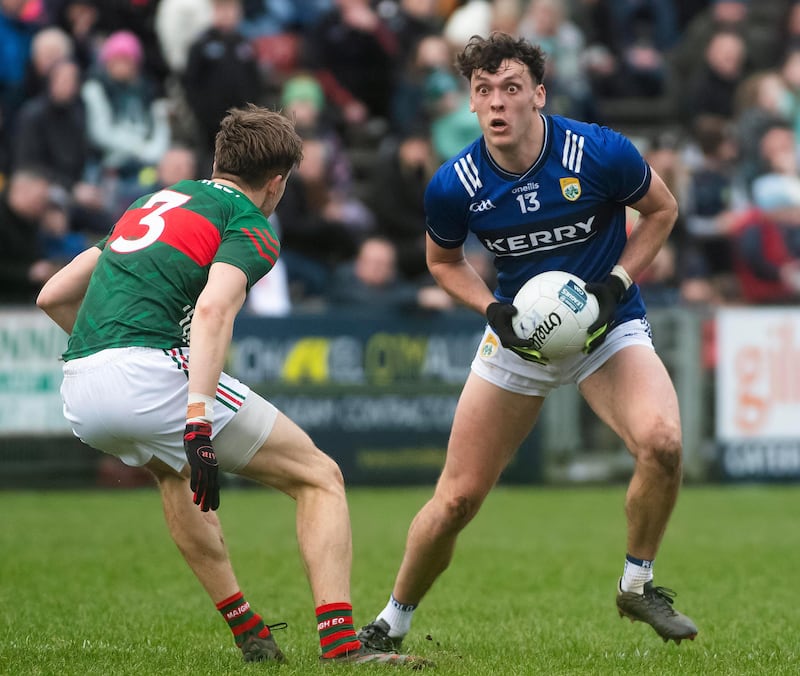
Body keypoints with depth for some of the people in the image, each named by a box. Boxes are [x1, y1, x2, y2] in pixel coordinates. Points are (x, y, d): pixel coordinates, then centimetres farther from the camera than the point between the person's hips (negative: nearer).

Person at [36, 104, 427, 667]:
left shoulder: (156, 201, 28)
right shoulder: (250, 226, 5)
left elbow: (53, 296, 28)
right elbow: (212, 309, -17)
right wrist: (198, 423, -25)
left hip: (78, 397, 8)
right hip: (149, 375, -8)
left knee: (173, 469, 39)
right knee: (319, 478, 5)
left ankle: (248, 633, 34)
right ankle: (341, 644, -10)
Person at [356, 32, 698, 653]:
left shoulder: (600, 153, -19)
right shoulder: (453, 187, -14)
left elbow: (662, 210, 0)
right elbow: (443, 262, 7)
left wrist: (616, 283, -12)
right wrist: (494, 309, -11)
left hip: (609, 327, -1)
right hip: (519, 338, 1)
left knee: (662, 441, -29)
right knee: (457, 499, -2)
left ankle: (638, 585, -4)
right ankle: (392, 623, 21)